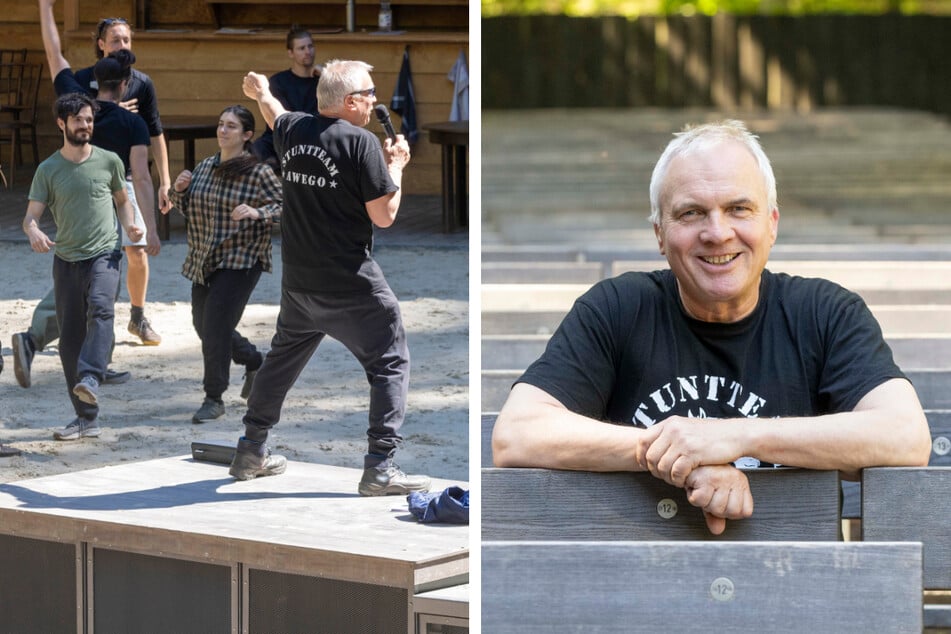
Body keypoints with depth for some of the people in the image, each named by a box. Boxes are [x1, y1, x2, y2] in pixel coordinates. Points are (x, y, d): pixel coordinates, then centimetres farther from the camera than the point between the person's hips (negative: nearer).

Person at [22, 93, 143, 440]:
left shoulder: (109, 161, 4)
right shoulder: (48, 170, 3)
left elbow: (122, 200, 19)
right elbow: (31, 216, -1)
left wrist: (129, 225, -1)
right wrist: (34, 232, -24)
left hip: (104, 254, -2)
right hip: (66, 259, 2)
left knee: (101, 308, -32)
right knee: (69, 340, 2)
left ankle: (90, 380, -44)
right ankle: (87, 418, 10)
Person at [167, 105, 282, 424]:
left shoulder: (258, 173, -11)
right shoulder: (205, 167, 9)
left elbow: (285, 206, -13)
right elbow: (186, 208, 19)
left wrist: (257, 213, -30)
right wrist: (179, 190, -3)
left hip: (240, 261, -8)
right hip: (204, 262, 8)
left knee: (216, 326, -14)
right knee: (204, 326, 15)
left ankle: (214, 398, -3)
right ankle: (254, 361, 40)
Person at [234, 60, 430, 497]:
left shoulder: (293, 129, 4)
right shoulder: (361, 142, -16)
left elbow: (276, 117, 30)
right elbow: (384, 215, -15)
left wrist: (261, 94, 52)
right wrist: (395, 165, 0)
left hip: (298, 279, 7)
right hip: (351, 285, -7)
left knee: (284, 357, 23)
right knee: (391, 363, 0)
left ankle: (252, 452, 29)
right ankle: (380, 468, -8)